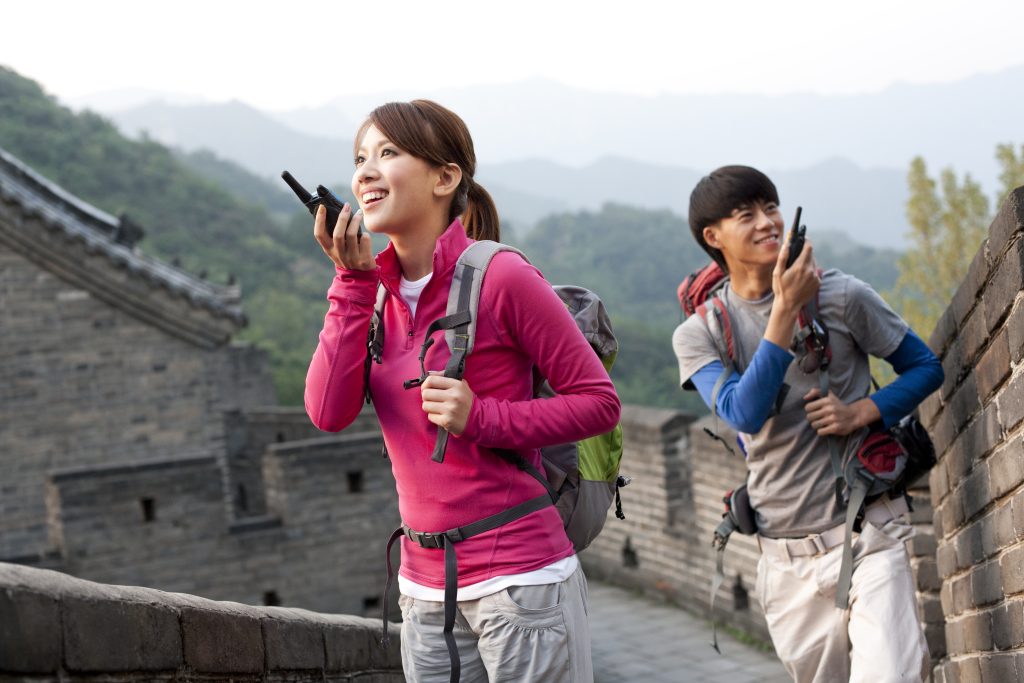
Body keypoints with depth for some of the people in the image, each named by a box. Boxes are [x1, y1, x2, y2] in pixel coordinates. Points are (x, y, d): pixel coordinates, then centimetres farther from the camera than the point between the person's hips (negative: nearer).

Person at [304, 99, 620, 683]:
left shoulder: (501, 277, -11)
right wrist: (353, 280, -9)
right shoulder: (376, 293, 7)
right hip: (426, 588, 6)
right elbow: (329, 412, -7)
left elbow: (600, 402, -8)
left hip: (520, 579, -6)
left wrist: (481, 418, -19)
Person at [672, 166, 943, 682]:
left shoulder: (842, 297, -2)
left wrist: (862, 412, -11)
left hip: (868, 534, -2)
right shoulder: (697, 335, 0)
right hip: (786, 558, 2)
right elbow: (744, 414, -17)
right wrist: (785, 311, -23)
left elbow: (926, 367, 7)